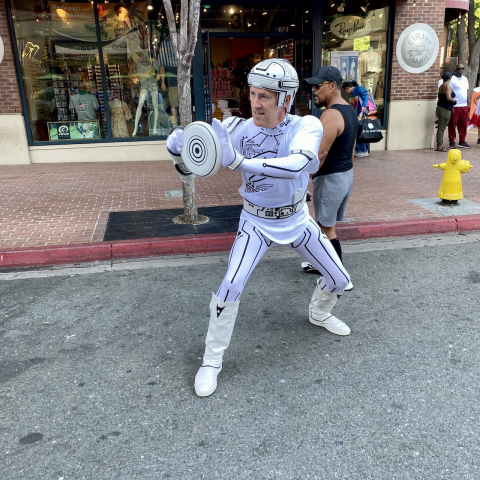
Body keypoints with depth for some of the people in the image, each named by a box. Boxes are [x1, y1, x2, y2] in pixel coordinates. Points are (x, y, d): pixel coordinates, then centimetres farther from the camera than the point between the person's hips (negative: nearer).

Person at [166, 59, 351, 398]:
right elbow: (192, 151, -20)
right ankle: (212, 360, 7)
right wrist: (178, 144, -45)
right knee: (230, 289, -15)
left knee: (339, 280, 11)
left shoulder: (307, 126, -22)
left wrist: (238, 160, -54)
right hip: (257, 223, -1)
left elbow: (296, 164, -43)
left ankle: (319, 313, 47)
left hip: (297, 220, 2)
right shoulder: (240, 128, -19)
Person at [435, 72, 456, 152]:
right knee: (441, 128, -7)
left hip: (440, 108, 9)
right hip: (445, 110, -9)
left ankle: (439, 145, 12)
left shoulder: (441, 87, 14)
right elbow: (448, 98, -21)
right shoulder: (447, 86, -12)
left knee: (441, 128, 10)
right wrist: (455, 101, -5)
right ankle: (439, 146, -6)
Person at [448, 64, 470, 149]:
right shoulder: (452, 79, -5)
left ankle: (462, 141, 15)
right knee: (452, 124, -1)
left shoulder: (465, 79, 16)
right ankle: (452, 141, 8)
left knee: (463, 124, 7)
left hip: (464, 106, 6)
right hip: (454, 106, -6)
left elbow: (467, 92, 21)